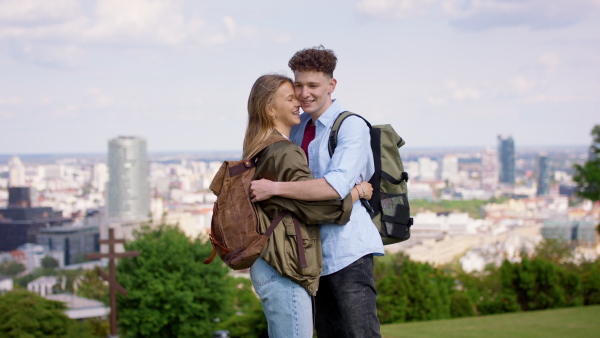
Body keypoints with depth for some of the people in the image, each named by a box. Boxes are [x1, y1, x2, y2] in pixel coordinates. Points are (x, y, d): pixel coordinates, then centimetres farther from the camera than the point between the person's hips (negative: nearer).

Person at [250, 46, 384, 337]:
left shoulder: (351, 127, -10)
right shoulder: (298, 128, 14)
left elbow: (337, 185, -25)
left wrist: (274, 188, -25)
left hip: (347, 249, -8)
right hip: (315, 248, 8)